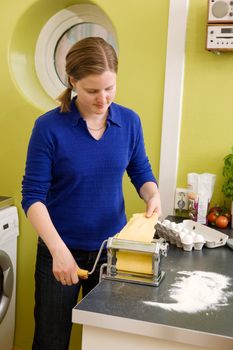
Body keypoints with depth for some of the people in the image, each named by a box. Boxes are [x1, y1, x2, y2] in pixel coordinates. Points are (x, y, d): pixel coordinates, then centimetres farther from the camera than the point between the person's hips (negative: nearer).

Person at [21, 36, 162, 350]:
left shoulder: (129, 121, -4)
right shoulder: (49, 127, -15)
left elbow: (141, 171, 8)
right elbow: (33, 196, -14)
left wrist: (153, 196, -14)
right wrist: (58, 249, -25)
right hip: (62, 250, -2)